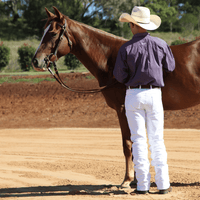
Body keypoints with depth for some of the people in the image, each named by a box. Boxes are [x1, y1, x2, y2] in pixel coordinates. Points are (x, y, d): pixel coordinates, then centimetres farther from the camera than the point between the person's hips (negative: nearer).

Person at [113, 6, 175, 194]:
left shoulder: (126, 48, -7)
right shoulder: (160, 44, -2)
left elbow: (120, 76, -5)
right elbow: (170, 67, 12)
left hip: (133, 95, -1)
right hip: (154, 94, 1)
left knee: (138, 139, 3)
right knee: (157, 140, 7)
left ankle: (142, 185, 2)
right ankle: (163, 184, 5)